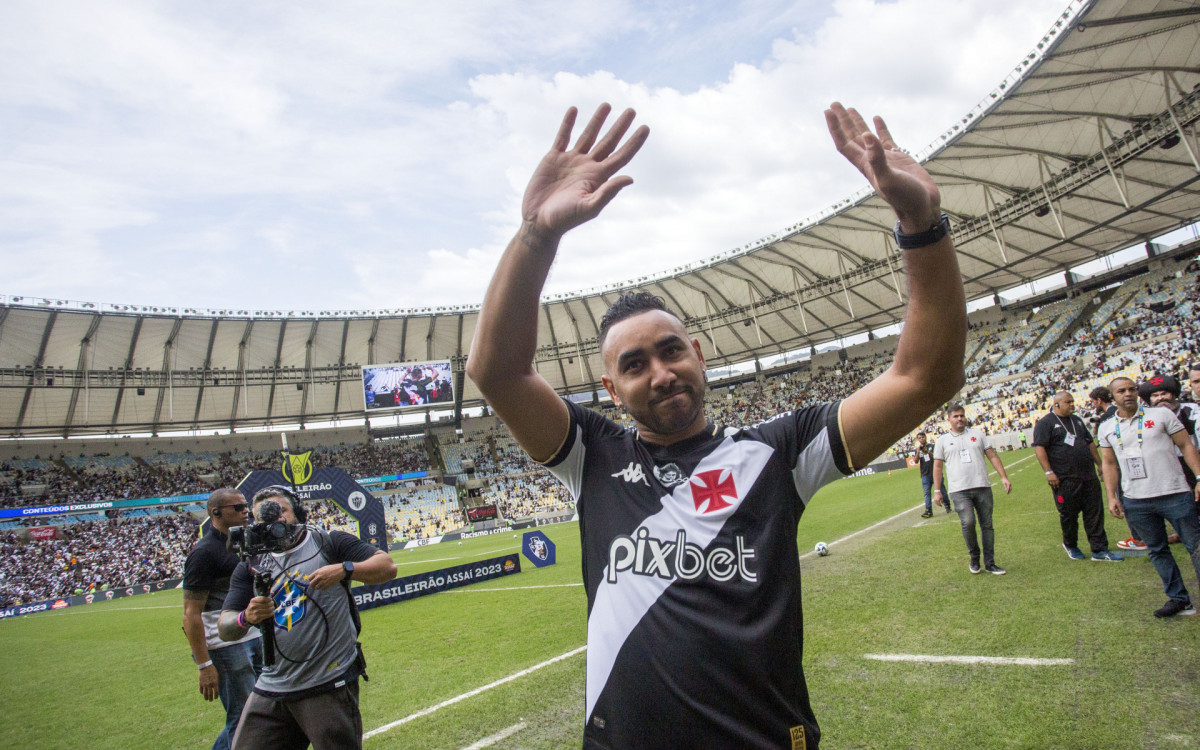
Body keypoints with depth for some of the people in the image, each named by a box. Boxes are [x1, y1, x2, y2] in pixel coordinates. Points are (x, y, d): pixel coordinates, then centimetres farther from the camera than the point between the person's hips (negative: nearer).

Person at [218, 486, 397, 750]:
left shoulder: (329, 543, -3)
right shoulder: (251, 565, 9)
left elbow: (387, 566, -10)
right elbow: (225, 628, 4)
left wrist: (344, 569, -26)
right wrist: (246, 618, -19)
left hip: (329, 686, -4)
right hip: (270, 691, 5)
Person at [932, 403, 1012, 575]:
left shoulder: (977, 434, 12)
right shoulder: (943, 440, 7)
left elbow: (992, 456, 11)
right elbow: (938, 467, 8)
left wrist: (1004, 477, 1)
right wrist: (937, 491, 3)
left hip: (983, 487, 3)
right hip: (959, 491, -2)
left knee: (987, 525, 5)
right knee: (968, 523, -17)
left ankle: (990, 563, 16)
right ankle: (974, 557, 7)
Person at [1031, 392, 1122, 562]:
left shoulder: (1077, 420, 18)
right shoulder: (1045, 423, -6)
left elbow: (1090, 443, 25)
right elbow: (1039, 447, -13)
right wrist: (1048, 472, -20)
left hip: (1089, 476, 6)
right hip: (1064, 479, -6)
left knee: (1095, 513, 5)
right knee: (1069, 514, 4)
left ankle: (1099, 550, 11)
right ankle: (1070, 545, 24)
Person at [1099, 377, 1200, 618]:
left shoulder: (1161, 414, 1)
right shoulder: (1107, 428, 7)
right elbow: (1109, 464, 11)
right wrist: (1111, 496, 4)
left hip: (1174, 494, -2)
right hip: (1136, 501, 3)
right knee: (1157, 550, 11)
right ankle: (1179, 599, 23)